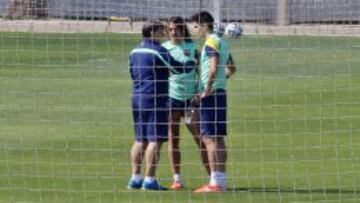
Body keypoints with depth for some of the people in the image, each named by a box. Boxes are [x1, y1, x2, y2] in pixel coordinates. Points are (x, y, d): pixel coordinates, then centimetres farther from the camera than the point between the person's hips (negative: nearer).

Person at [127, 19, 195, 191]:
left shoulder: (135, 52, 12)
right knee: (155, 140, -6)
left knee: (140, 140, 13)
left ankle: (135, 178, 13)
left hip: (137, 98, 8)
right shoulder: (158, 51, -12)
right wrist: (193, 62, 7)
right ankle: (149, 180, -10)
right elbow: (178, 68, -9)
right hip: (155, 99, -8)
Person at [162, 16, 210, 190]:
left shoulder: (192, 47, 4)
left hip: (190, 97, -1)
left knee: (200, 138, -3)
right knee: (173, 140, 1)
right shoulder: (163, 48, 5)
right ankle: (177, 178, 7)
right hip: (171, 97, 1)